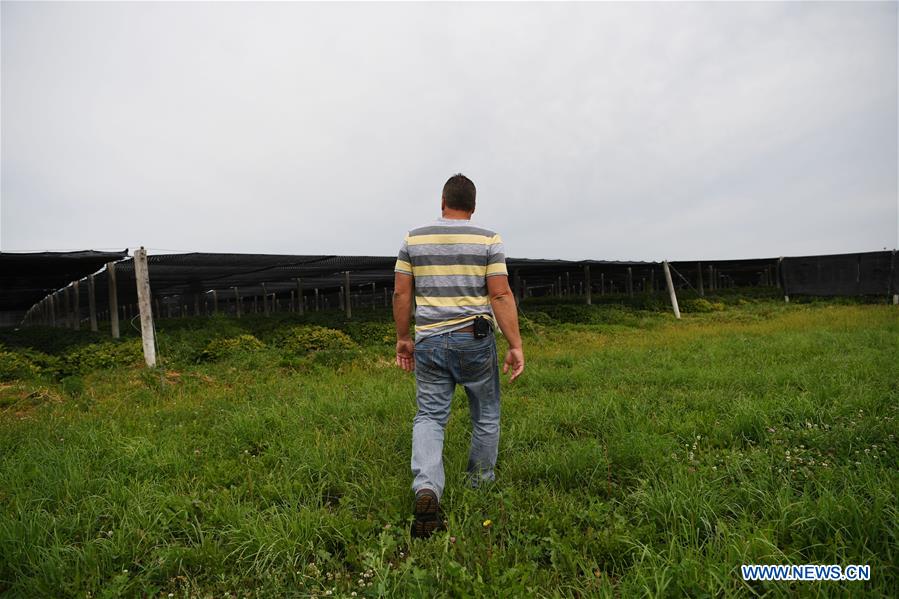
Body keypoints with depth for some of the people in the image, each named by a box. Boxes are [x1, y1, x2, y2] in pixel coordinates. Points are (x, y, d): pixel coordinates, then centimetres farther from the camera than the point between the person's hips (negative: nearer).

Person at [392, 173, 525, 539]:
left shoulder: (414, 239, 6)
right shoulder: (488, 240, -2)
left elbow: (401, 293, 4)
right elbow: (500, 295, -10)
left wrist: (403, 338, 13)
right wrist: (516, 346, -8)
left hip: (429, 343, 2)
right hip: (475, 340, -1)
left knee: (429, 418, 6)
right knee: (486, 416, 16)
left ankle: (426, 489, -15)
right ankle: (480, 487, 29)